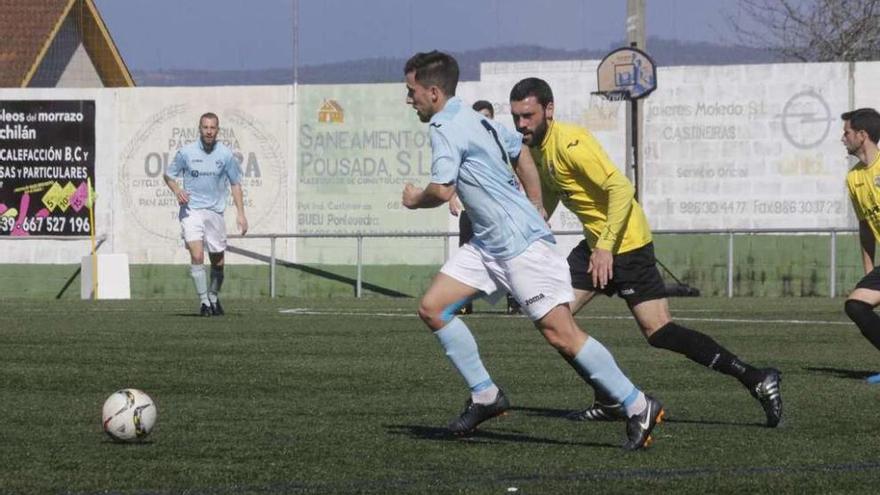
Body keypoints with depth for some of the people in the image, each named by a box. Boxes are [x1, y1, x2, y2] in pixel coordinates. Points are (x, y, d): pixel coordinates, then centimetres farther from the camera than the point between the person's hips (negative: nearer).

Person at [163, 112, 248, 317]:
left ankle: (214, 298, 29)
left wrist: (240, 213, 2)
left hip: (215, 212, 2)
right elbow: (168, 175, 10)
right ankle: (203, 301, -13)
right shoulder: (186, 152, -3)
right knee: (197, 255, -18)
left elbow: (235, 184, 9)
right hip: (191, 210, -2)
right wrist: (177, 190, -11)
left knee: (217, 261, 7)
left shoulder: (225, 155, 0)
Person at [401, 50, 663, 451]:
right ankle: (485, 395, 7)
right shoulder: (473, 120, 15)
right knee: (432, 306, 3)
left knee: (561, 334, -10)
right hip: (487, 245, 10)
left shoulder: (445, 129, -15)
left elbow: (442, 191, -25)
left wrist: (415, 200, -2)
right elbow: (521, 153, 26)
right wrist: (536, 214, 30)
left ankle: (638, 407, -4)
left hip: (520, 245, -10)